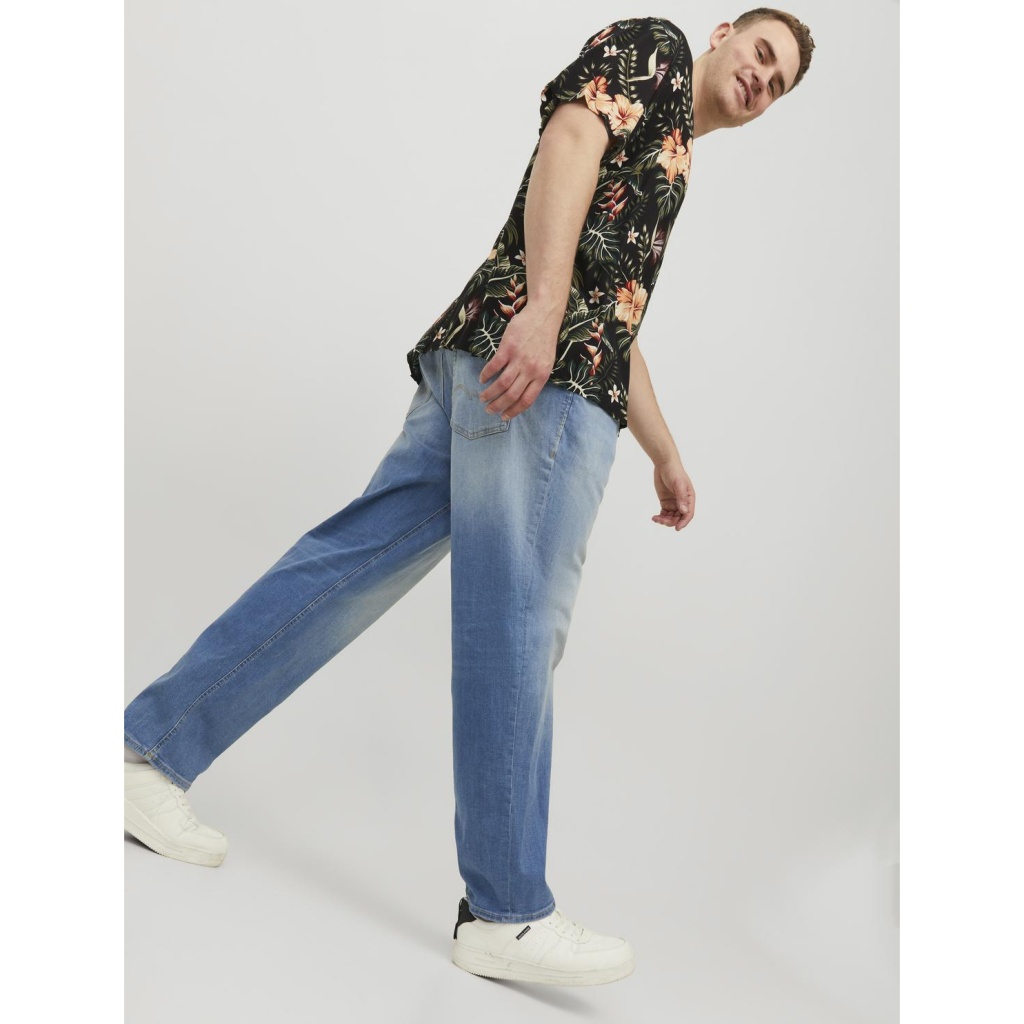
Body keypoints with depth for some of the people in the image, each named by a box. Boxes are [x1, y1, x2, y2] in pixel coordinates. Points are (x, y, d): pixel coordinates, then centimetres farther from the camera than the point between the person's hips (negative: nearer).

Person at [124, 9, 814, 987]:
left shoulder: (670, 159, 36)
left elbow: (618, 322, 36)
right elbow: (570, 139, -9)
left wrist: (665, 454, 34)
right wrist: (543, 303, -24)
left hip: (549, 370, 9)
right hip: (535, 366, -9)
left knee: (356, 562, 4)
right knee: (517, 622, -10)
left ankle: (153, 748, 8)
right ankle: (507, 913, -5)